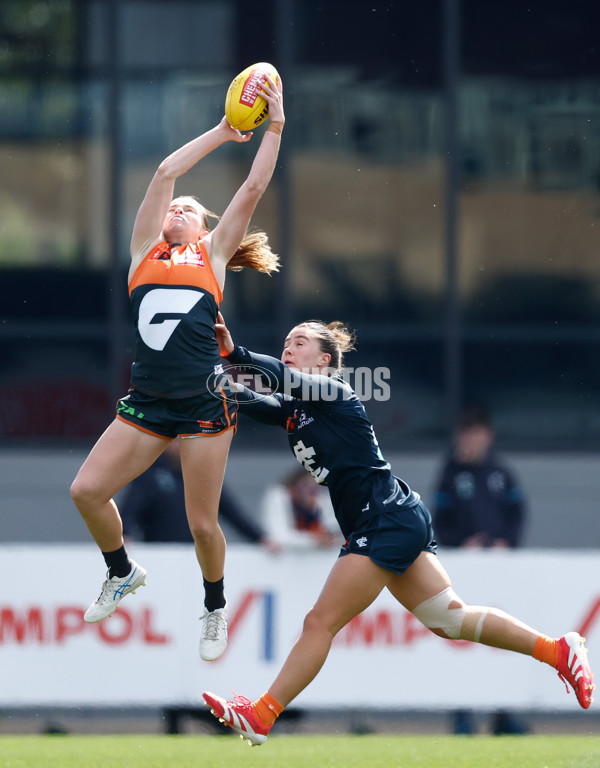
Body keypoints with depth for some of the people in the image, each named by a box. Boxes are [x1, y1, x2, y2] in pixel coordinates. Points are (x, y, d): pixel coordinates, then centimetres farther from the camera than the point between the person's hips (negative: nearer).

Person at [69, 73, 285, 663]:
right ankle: (123, 574, 20)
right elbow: (165, 172, 11)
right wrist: (222, 132, 15)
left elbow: (254, 188, 5)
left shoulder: (213, 254, 10)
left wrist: (274, 127, 4)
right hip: (147, 402, 3)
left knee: (201, 522, -1)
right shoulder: (146, 252, 14)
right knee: (87, 490, -6)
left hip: (203, 403, -3)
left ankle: (215, 609, 24)